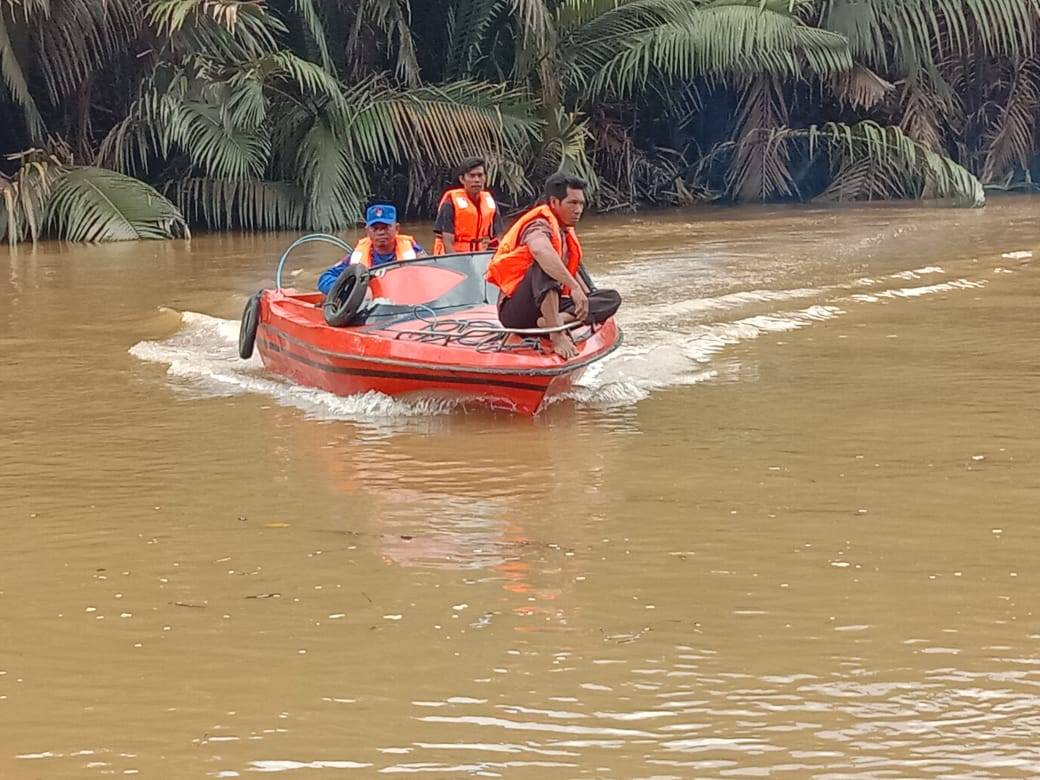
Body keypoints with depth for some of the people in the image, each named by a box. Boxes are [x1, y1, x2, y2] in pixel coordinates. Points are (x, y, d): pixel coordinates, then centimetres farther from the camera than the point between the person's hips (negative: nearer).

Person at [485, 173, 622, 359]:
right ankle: (557, 335, -45)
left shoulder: (566, 233, 15)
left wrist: (587, 303, 13)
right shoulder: (539, 225, -13)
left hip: (550, 307, 8)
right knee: (545, 264, -35)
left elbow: (572, 272, 29)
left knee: (612, 298, -4)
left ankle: (561, 319, -28)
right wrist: (574, 287, -45)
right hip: (516, 312, -8)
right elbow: (540, 250, -38)